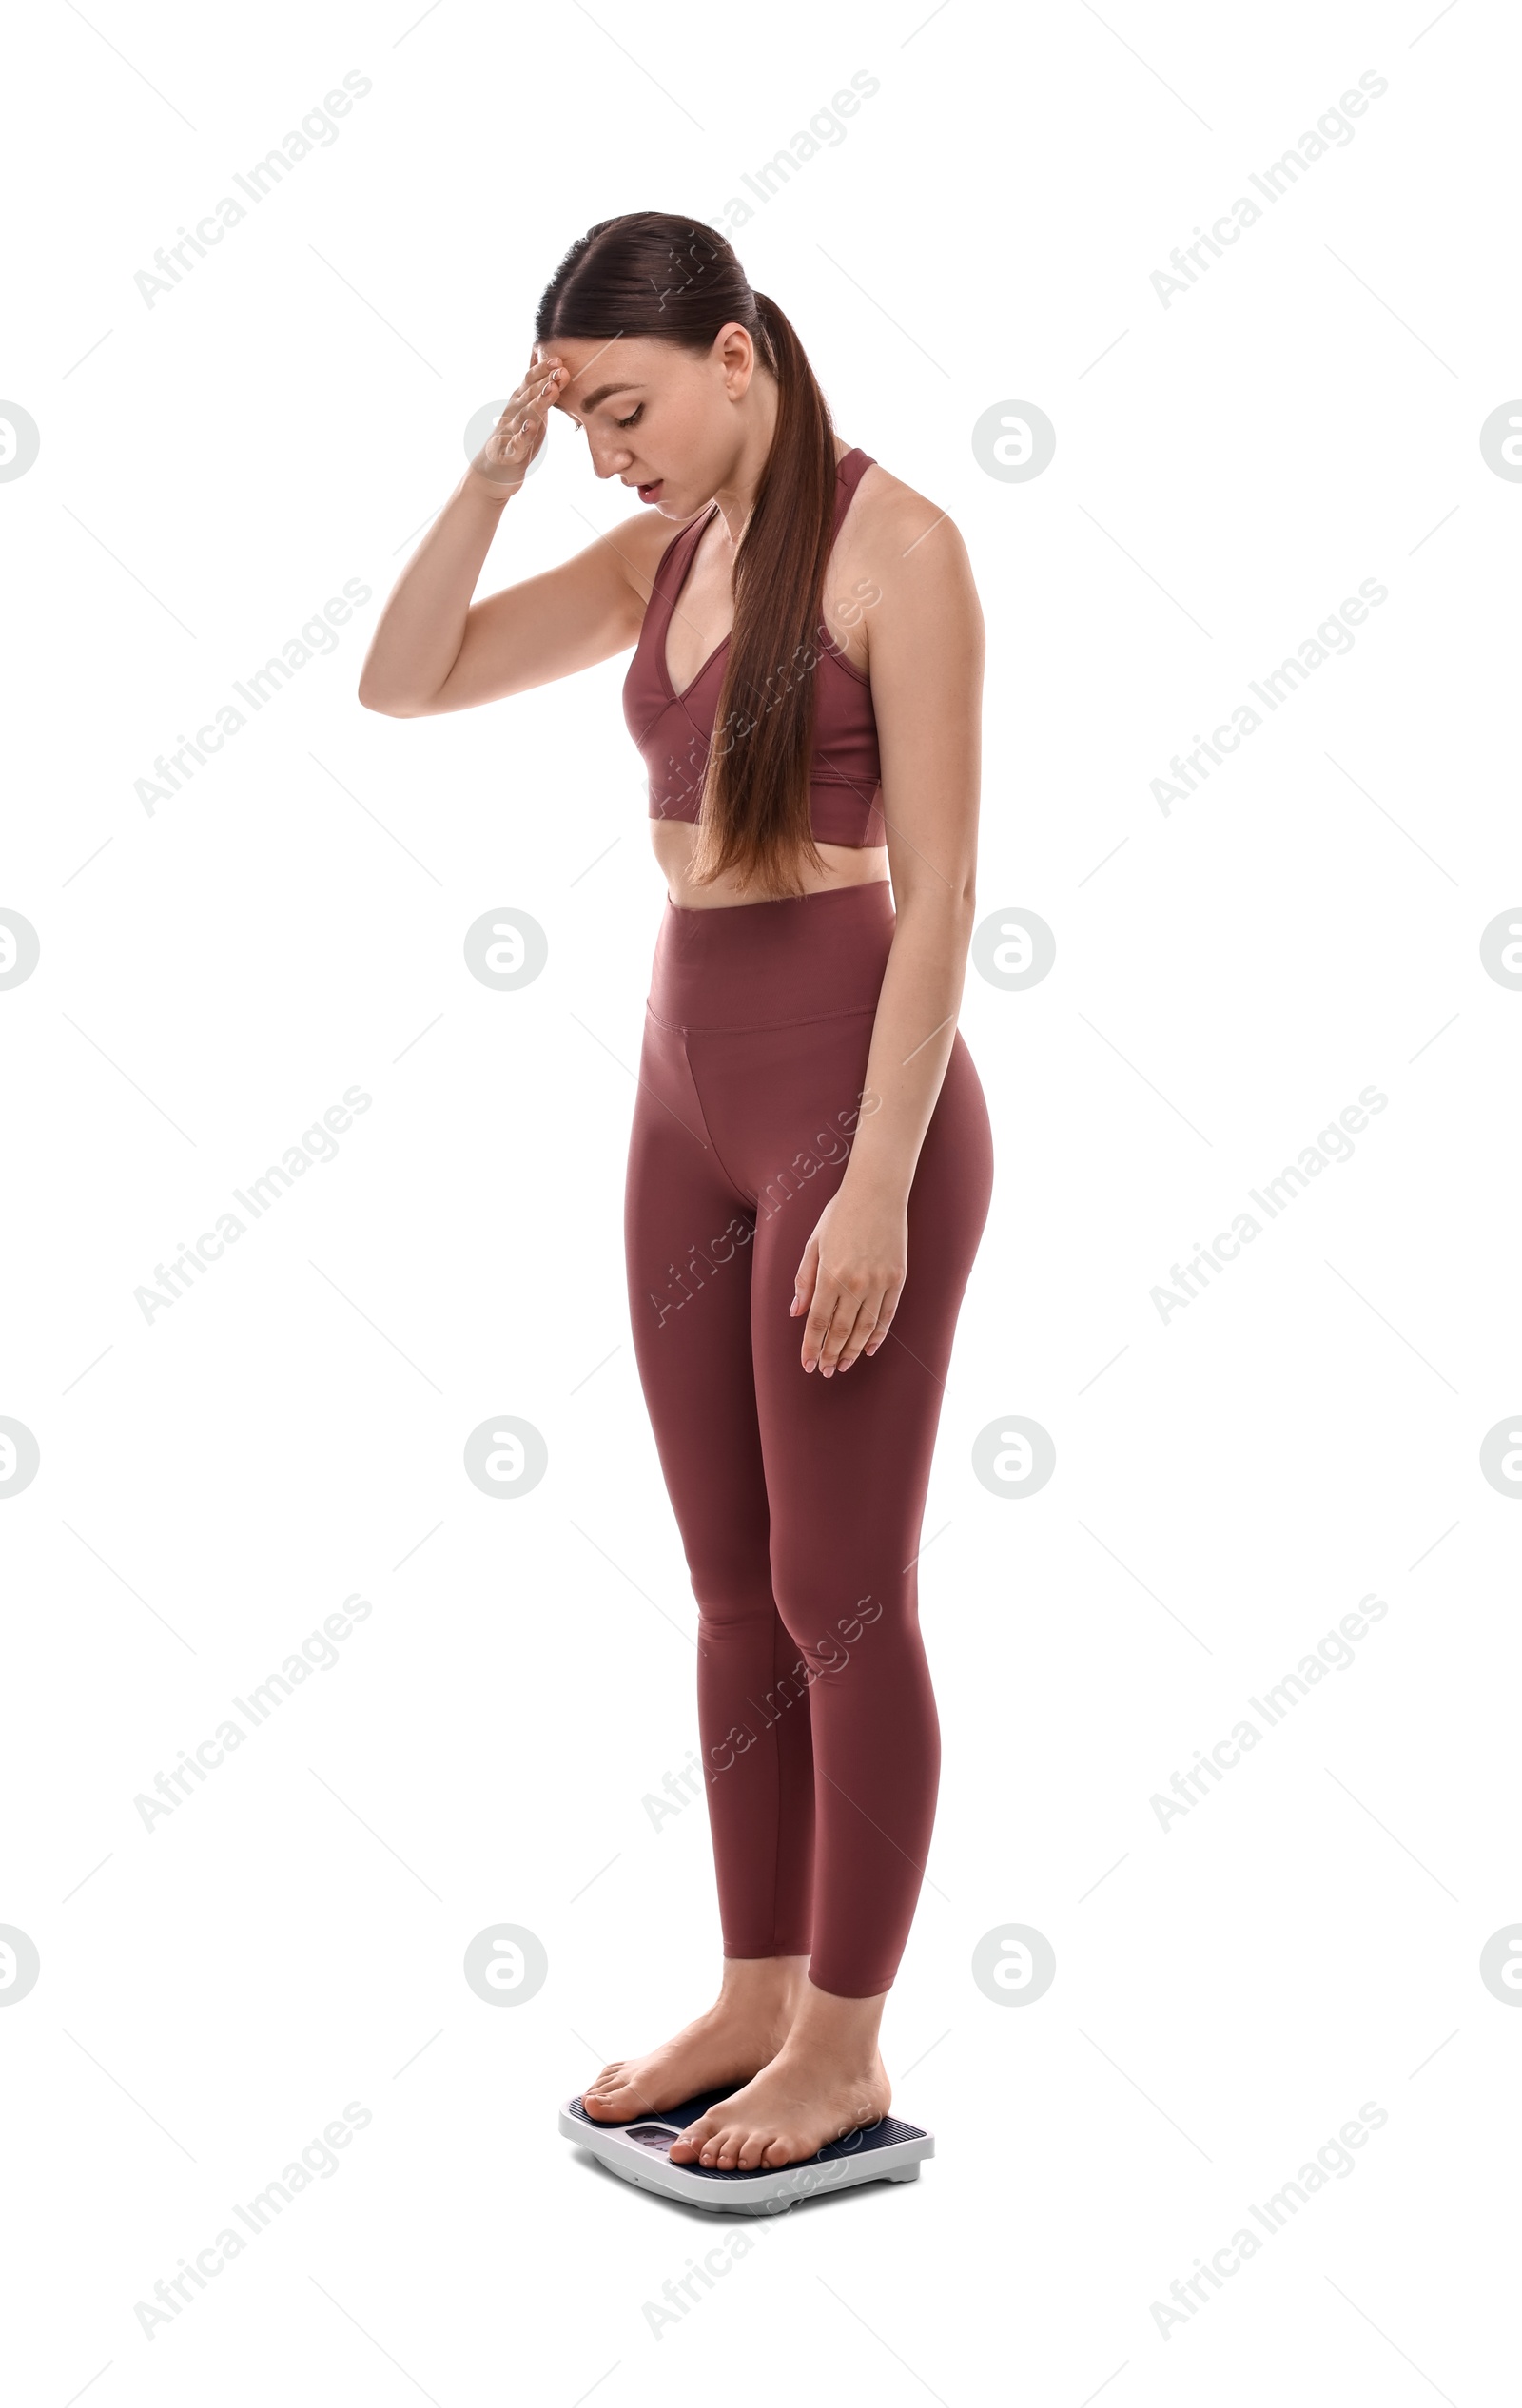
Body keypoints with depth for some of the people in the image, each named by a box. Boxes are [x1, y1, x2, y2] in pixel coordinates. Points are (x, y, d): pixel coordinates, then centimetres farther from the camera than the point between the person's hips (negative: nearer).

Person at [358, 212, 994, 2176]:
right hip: (687, 1096, 8)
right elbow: (403, 683, 9)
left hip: (852, 1092, -7)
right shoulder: (663, 558, 11)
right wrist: (497, 462, -1)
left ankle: (845, 2050, 16)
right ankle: (755, 1997, 27)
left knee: (840, 1599, 2)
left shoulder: (894, 547, -11)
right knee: (732, 1592, 14)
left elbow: (937, 888, -15)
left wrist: (877, 1183, -19)